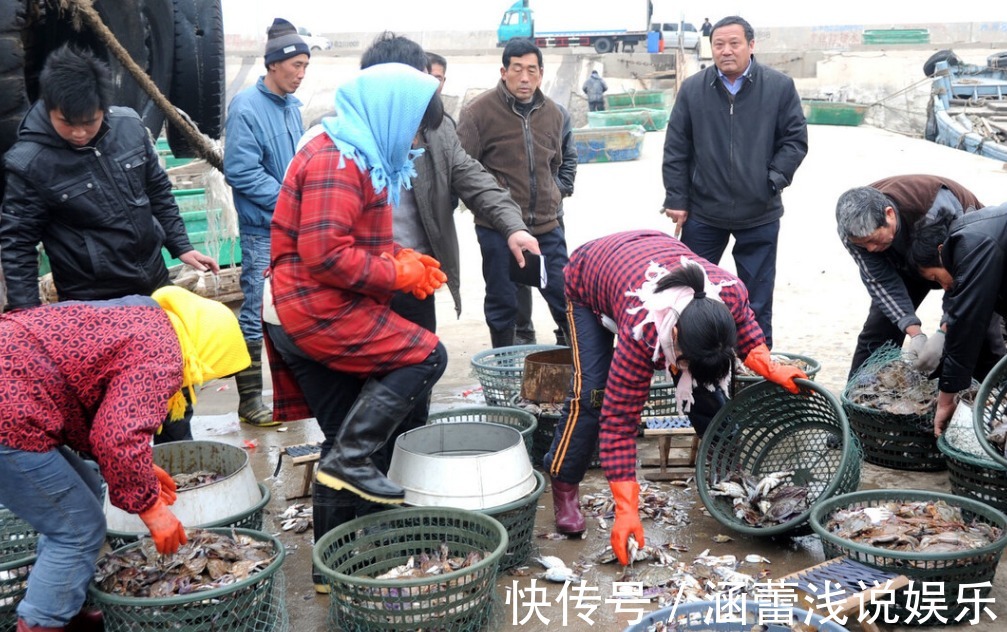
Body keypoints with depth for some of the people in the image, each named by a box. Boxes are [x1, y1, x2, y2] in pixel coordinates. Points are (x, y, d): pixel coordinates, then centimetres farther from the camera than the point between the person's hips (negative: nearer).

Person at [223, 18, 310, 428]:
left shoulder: (291, 105, 11)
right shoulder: (247, 107, -13)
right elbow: (241, 172, -18)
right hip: (263, 230, -8)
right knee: (256, 315, -3)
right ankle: (249, 400, 5)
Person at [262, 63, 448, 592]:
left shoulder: (359, 157, 17)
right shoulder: (337, 161, -16)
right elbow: (324, 254, -24)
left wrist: (404, 258, 8)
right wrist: (397, 275, -14)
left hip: (306, 315, 10)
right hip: (318, 310, -10)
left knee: (351, 442, 12)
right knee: (425, 356, -12)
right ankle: (348, 459, -10)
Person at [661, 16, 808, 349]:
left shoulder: (779, 86, -3)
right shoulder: (692, 89, -1)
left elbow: (795, 139, 3)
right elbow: (676, 150, 2)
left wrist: (774, 179, -9)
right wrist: (676, 200, -1)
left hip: (760, 214, -1)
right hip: (703, 212, 1)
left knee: (757, 302, 11)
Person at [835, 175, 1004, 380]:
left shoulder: (936, 208, -42)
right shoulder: (854, 228, -29)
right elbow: (881, 282, -24)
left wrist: (943, 334, -43)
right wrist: (914, 332, -35)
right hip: (907, 263, 3)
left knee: (982, 331, -13)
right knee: (877, 332, -7)